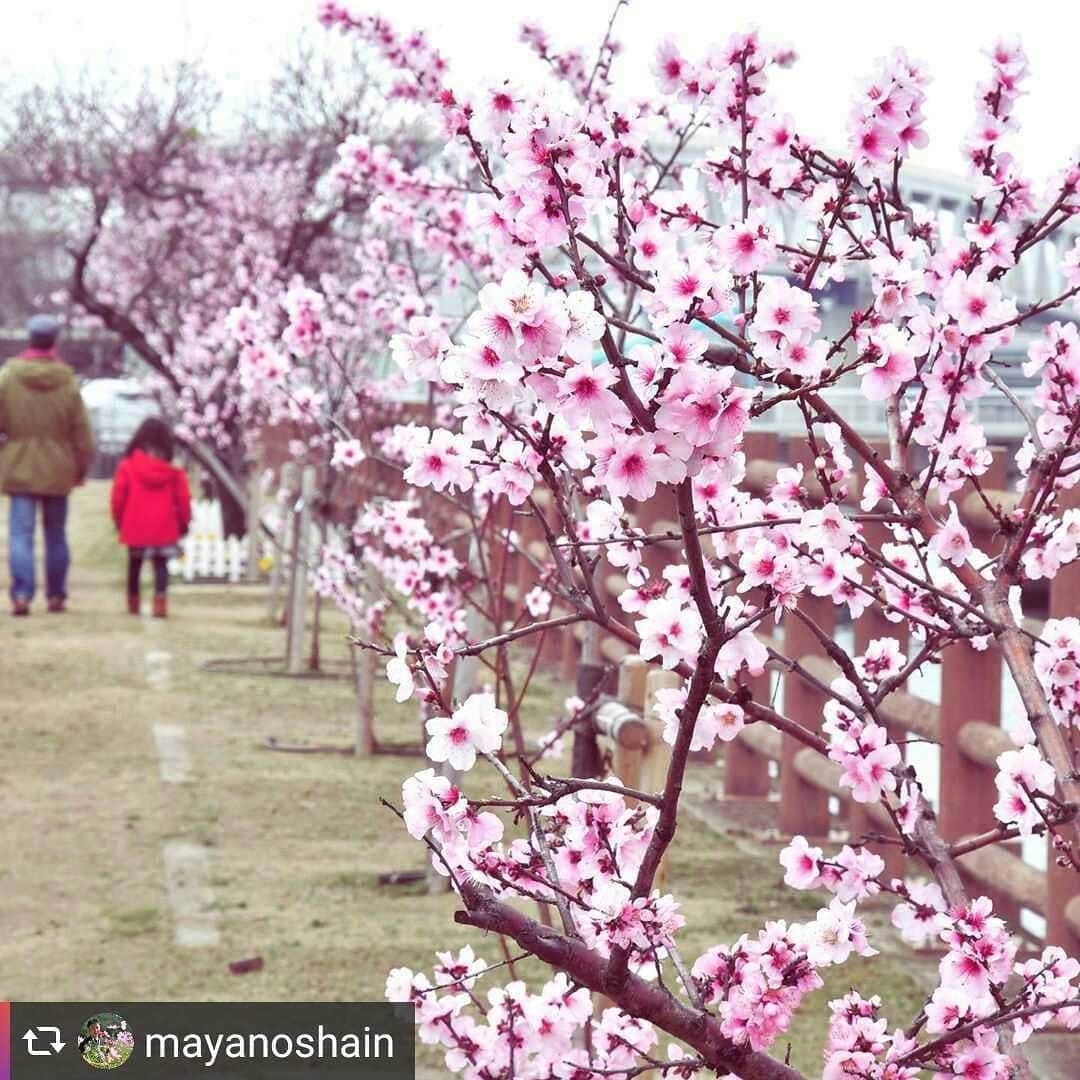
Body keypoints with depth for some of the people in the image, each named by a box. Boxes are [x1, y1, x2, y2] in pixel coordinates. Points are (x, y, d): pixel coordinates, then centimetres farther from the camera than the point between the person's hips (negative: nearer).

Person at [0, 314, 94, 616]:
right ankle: (56, 595, 18)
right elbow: (82, 430, -1)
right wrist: (82, 466, 11)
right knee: (56, 534, 13)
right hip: (57, 470, 1)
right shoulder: (67, 381, -5)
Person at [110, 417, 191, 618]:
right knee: (161, 564, 2)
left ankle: (133, 601, 27)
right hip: (165, 529, -1)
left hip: (135, 527, 1)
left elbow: (118, 496, -2)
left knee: (134, 564, 17)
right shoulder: (174, 471, -2)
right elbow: (183, 498, -1)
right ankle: (160, 599, -17)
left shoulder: (127, 467, -4)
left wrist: (119, 520, 12)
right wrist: (183, 522, 12)